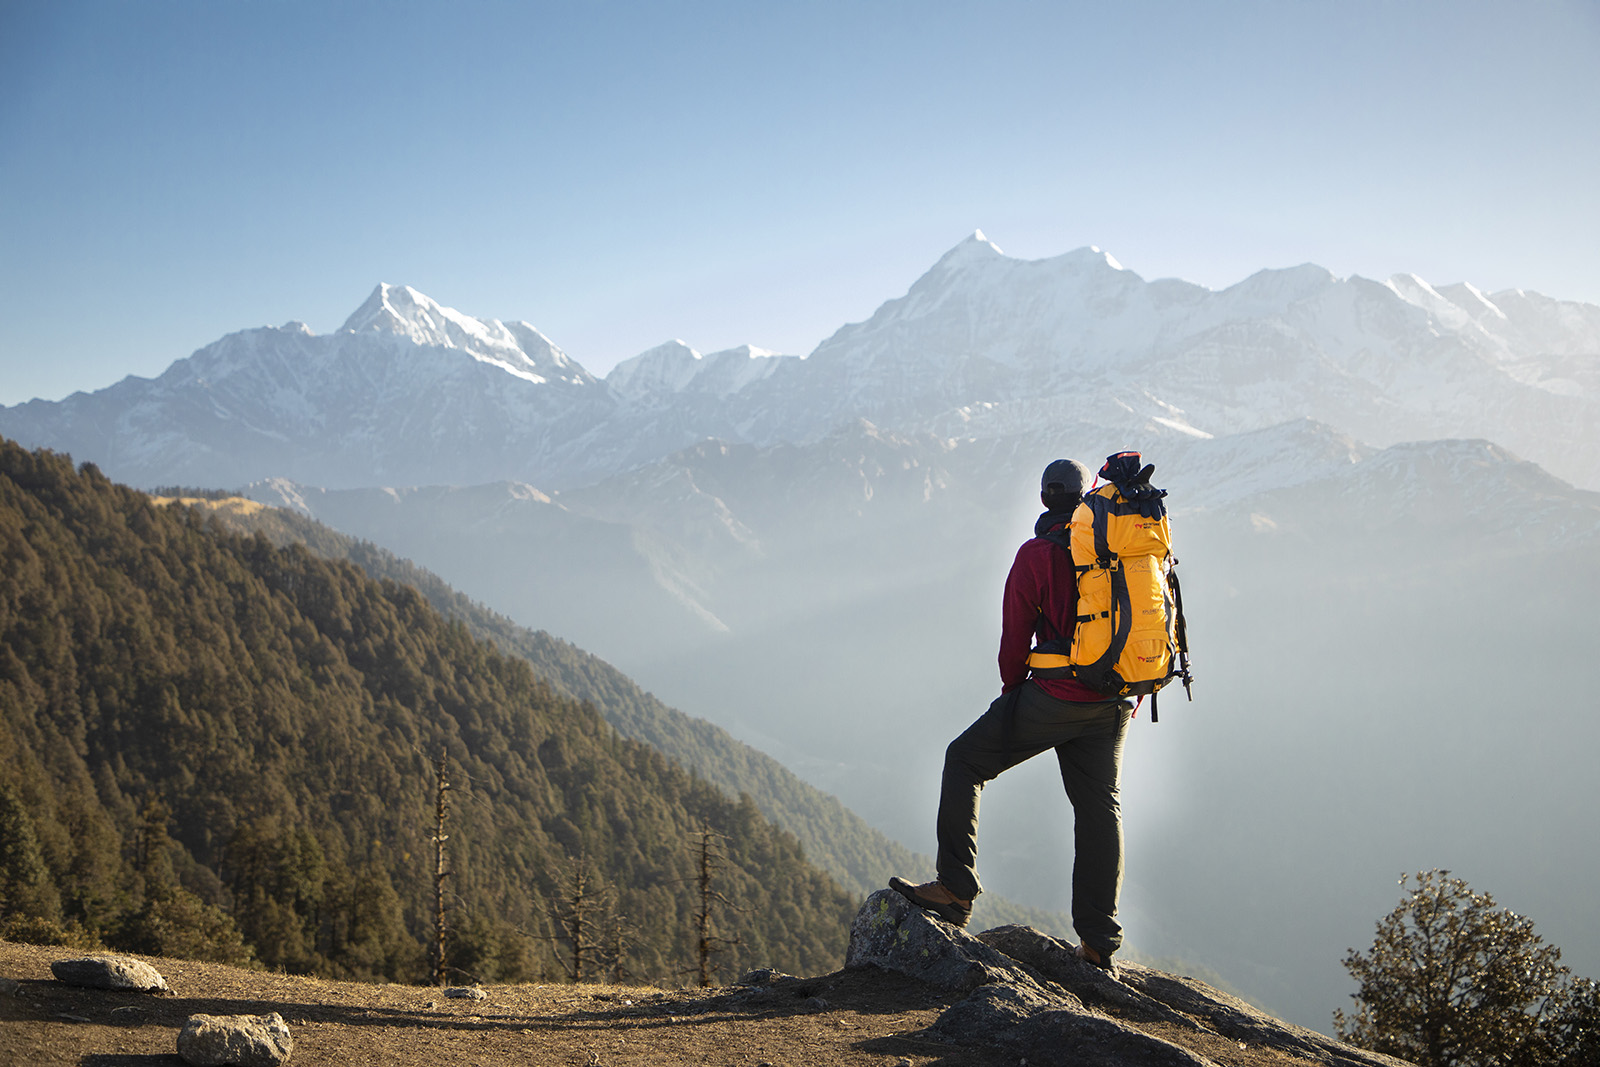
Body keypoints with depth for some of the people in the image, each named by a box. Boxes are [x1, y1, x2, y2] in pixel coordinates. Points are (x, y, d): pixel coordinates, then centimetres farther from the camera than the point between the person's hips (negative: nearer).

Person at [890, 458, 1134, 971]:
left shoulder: (1036, 555, -7)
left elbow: (1014, 639, -3)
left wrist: (1012, 692, 13)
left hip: (1056, 695, -5)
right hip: (1114, 703, 5)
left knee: (966, 760, 7)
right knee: (1099, 804, 12)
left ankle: (956, 889, 1)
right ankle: (1099, 940, 12)